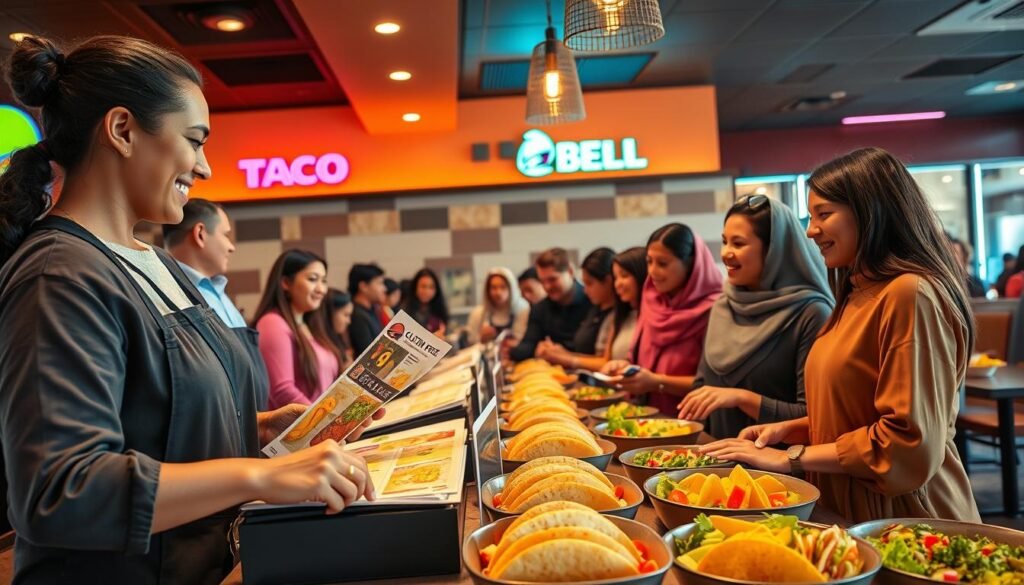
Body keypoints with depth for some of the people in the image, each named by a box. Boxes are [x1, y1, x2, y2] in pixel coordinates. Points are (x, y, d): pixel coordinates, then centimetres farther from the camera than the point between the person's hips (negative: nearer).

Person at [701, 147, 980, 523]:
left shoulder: (909, 294, -20)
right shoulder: (859, 294, 9)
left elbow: (909, 442, -23)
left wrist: (792, 458, -17)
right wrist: (790, 429, 2)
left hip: (902, 520, -8)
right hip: (849, 512, 8)